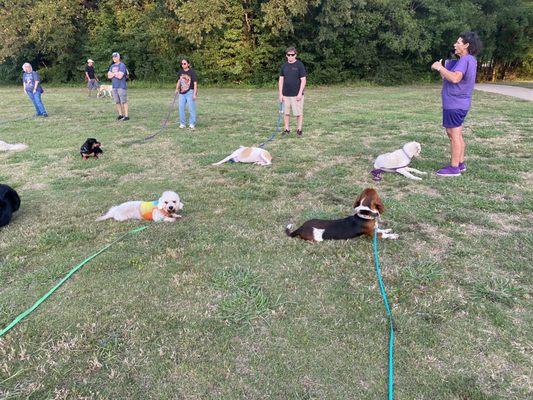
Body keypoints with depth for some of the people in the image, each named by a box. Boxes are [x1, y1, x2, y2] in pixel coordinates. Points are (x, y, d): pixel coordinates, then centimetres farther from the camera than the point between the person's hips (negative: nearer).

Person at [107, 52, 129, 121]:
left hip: (121, 86, -7)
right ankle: (120, 115, 16)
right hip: (114, 87, 7)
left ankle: (126, 116, -4)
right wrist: (116, 74, -7)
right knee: (117, 102, 8)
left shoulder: (122, 65, -6)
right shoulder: (112, 66, 17)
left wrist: (113, 74, -1)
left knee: (123, 101, -7)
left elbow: (120, 76, -16)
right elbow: (109, 76, 7)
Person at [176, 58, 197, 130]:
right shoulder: (180, 72, 10)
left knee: (191, 108, -3)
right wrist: (177, 89, 7)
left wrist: (194, 94, -12)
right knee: (181, 108, 4)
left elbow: (195, 83, -7)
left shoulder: (192, 72, -5)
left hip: (190, 92, -5)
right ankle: (182, 123, 14)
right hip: (182, 93, 5)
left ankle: (192, 124, 7)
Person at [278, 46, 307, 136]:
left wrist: (300, 93, -14)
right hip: (286, 94, 4)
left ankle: (299, 129, 11)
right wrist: (280, 94, 4)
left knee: (298, 113, 0)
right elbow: (281, 80, 11)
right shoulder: (284, 66, 8)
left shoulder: (299, 65, -4)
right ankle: (287, 129, 17)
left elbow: (303, 80, -7)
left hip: (297, 94, -4)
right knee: (286, 112, 8)